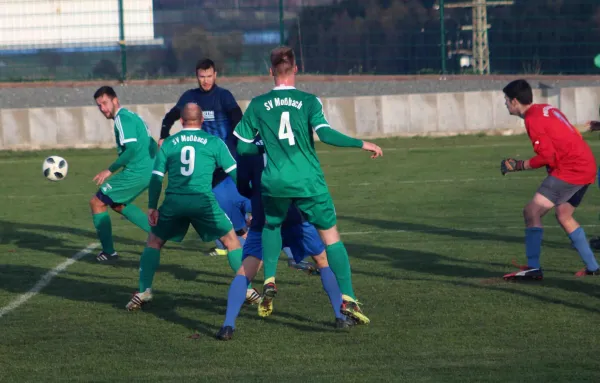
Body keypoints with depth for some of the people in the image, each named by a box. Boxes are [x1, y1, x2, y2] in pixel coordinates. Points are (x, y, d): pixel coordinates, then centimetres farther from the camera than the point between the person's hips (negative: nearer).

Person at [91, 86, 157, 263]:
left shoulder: (123, 118, -14)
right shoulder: (131, 116, 17)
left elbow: (132, 149, -24)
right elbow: (152, 146, 20)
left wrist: (110, 170, -19)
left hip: (136, 173, -10)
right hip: (148, 172, 10)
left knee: (97, 202, 0)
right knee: (118, 204, 27)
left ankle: (108, 252, 4)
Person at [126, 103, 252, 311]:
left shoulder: (169, 143, 14)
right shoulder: (213, 142, 9)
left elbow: (156, 177, 11)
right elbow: (234, 172, 10)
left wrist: (152, 207, 15)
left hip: (174, 200, 2)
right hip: (202, 200, -1)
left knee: (154, 242, 19)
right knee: (231, 240, 14)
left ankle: (143, 291, 8)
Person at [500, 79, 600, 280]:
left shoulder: (533, 120, -13)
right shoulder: (547, 109, 15)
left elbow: (547, 157, -17)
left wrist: (519, 165, -6)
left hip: (570, 170, -10)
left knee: (532, 211, -12)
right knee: (564, 216, 22)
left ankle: (533, 268, -18)